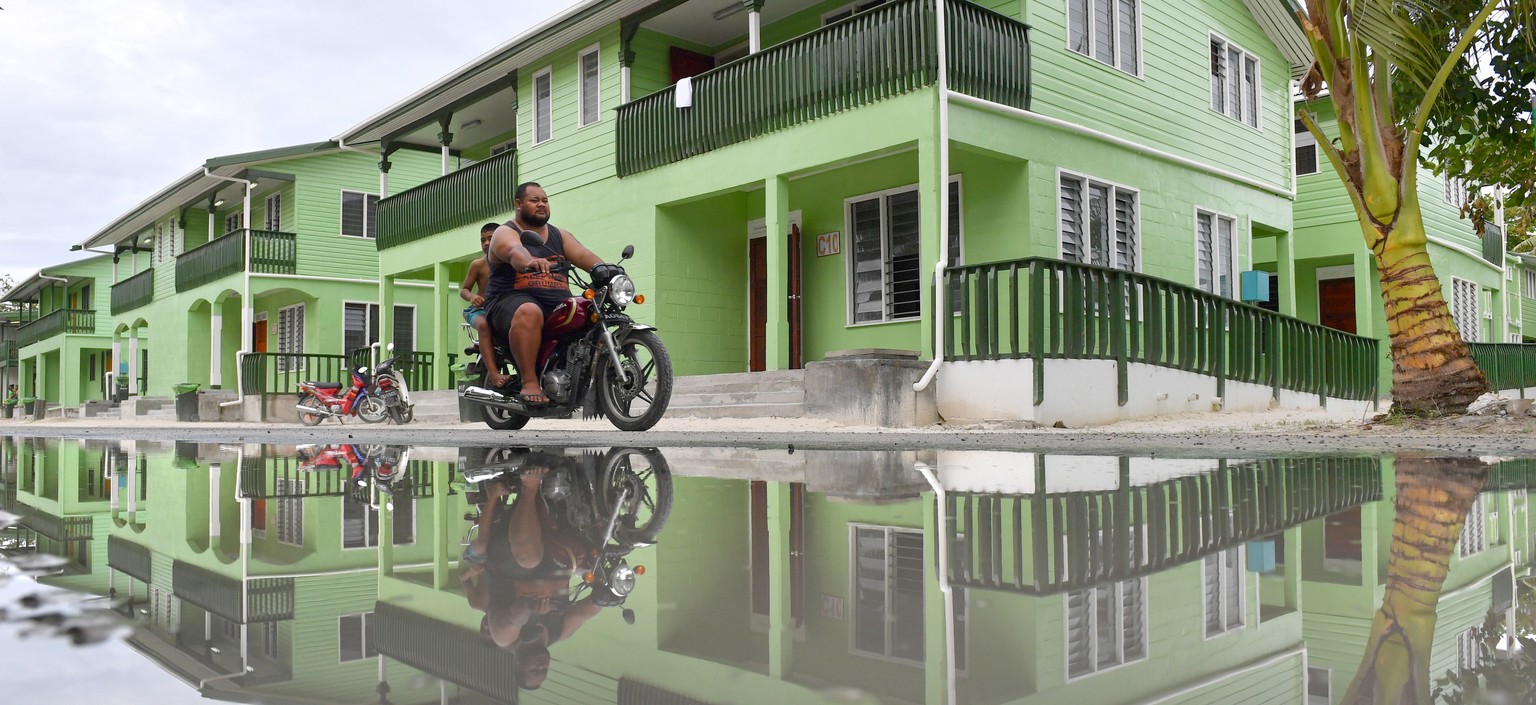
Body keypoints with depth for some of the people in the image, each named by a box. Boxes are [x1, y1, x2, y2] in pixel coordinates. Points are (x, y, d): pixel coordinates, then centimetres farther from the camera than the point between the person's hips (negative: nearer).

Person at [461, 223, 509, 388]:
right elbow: (463, 289, 7)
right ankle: (493, 373, -49)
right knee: (483, 325, -37)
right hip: (482, 309, -2)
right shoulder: (478, 264, 4)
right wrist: (471, 296, -16)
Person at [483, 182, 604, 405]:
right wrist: (531, 262, -46)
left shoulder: (560, 236, 22)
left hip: (558, 304, 6)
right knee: (529, 312, -39)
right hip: (512, 301, -5)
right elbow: (515, 252, -21)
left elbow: (582, 255, 4)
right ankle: (529, 382, -37)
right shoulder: (505, 233, 3)